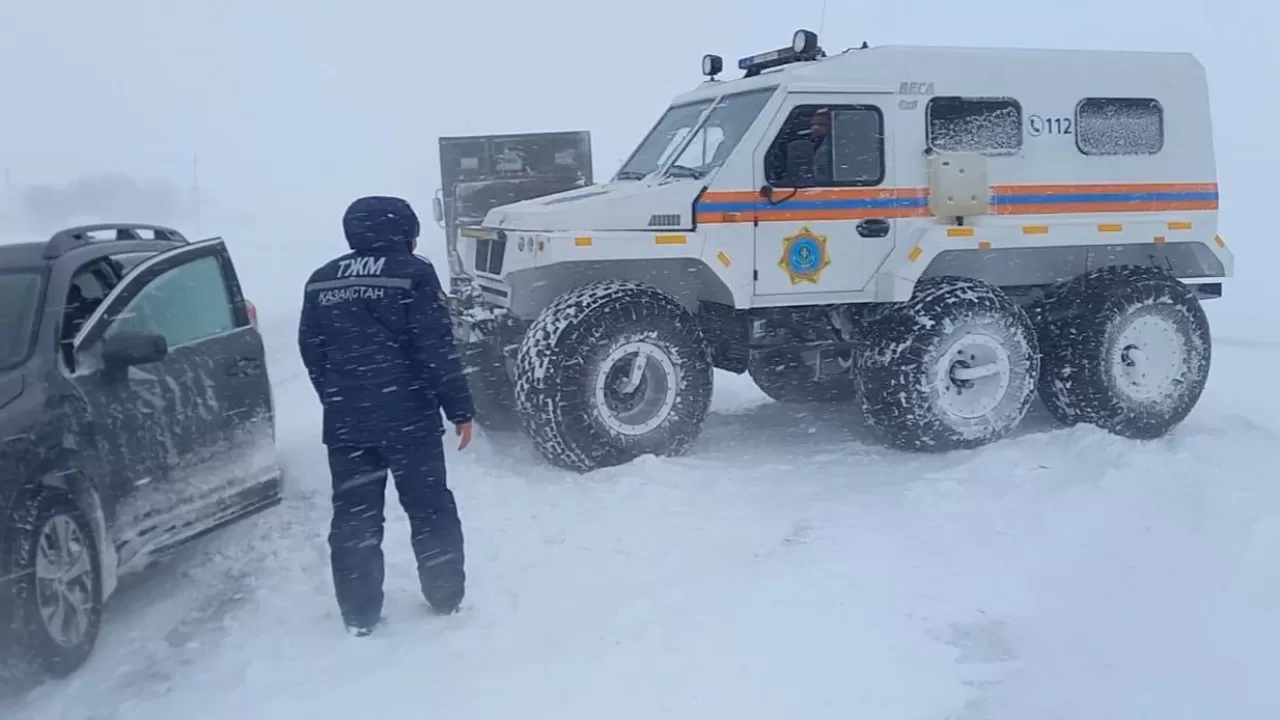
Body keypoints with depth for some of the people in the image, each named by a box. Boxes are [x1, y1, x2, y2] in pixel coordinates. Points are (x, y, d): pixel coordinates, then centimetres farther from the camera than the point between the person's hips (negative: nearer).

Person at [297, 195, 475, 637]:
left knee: (353, 517, 10)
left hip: (345, 423, 4)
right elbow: (437, 351, -13)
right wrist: (460, 409, -7)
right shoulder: (413, 273, -7)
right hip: (408, 419, -4)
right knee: (430, 509, 11)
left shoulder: (321, 281, 9)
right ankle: (446, 598, 20)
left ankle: (359, 615, 15)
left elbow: (311, 353, 12)